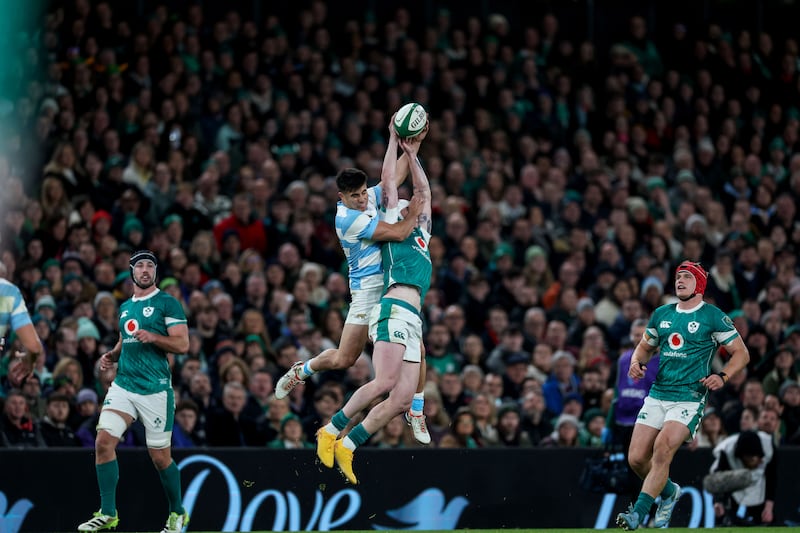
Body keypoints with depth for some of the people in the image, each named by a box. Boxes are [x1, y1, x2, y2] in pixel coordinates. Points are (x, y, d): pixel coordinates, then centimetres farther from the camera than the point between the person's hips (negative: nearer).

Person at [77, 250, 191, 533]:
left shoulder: (167, 303, -1)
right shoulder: (125, 307, 18)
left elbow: (182, 344, -7)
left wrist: (152, 337, -20)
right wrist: (112, 355, 11)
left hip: (155, 389, -5)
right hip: (123, 384, 5)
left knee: (160, 456, 0)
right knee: (103, 441, -11)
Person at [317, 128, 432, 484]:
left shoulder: (422, 235, 30)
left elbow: (424, 191, 37)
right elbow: (389, 184, 11)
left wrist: (412, 154, 36)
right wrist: (394, 142, 20)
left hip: (413, 323, 7)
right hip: (395, 310, -7)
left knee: (402, 400, -4)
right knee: (384, 384, -23)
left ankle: (347, 446, 0)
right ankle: (331, 430, -13)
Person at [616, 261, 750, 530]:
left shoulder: (713, 317, -2)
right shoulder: (662, 314, 13)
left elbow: (741, 353, 2)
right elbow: (645, 346, 26)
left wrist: (722, 376, -15)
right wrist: (637, 362, 3)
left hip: (689, 398, -5)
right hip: (657, 395, 5)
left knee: (662, 448, -25)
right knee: (636, 458, -3)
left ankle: (637, 512, -23)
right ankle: (669, 492, 26)